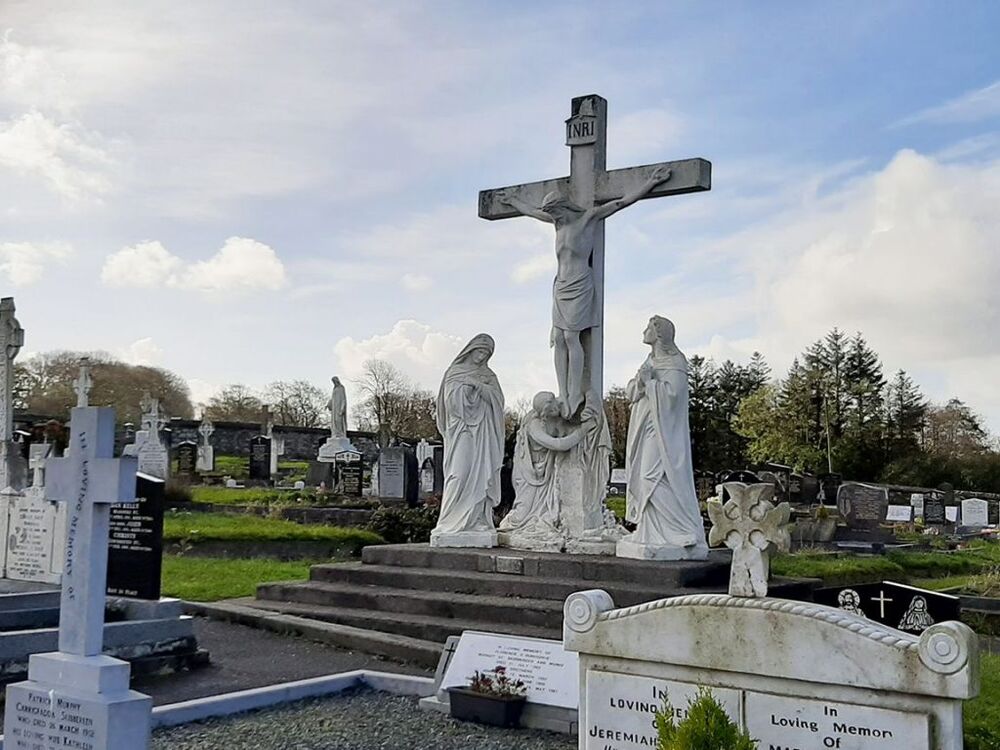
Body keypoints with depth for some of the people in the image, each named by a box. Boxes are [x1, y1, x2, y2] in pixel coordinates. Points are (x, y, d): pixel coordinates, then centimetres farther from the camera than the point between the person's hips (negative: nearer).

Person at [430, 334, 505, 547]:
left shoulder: (489, 376, 19)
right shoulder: (454, 372, 11)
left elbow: (498, 399, 3)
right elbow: (450, 399, 0)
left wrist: (479, 387, -8)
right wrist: (466, 388, -11)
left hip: (482, 432, 3)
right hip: (460, 431, -3)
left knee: (481, 475, -5)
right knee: (459, 474, -12)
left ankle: (477, 521, -6)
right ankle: (453, 524, -13)